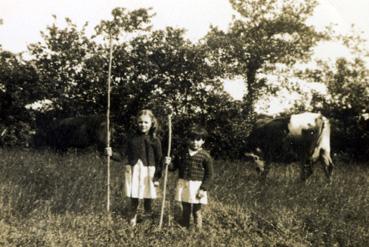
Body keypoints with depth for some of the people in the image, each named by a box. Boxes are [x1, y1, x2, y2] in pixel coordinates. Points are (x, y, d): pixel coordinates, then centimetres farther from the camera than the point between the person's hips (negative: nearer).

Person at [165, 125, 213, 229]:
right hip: (183, 185, 4)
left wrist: (204, 189, -13)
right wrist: (169, 163, -13)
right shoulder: (182, 153, 2)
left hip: (197, 187, -4)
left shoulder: (205, 156, -9)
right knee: (185, 210, 17)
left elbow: (209, 174, -7)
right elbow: (174, 166, 10)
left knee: (196, 211, 7)